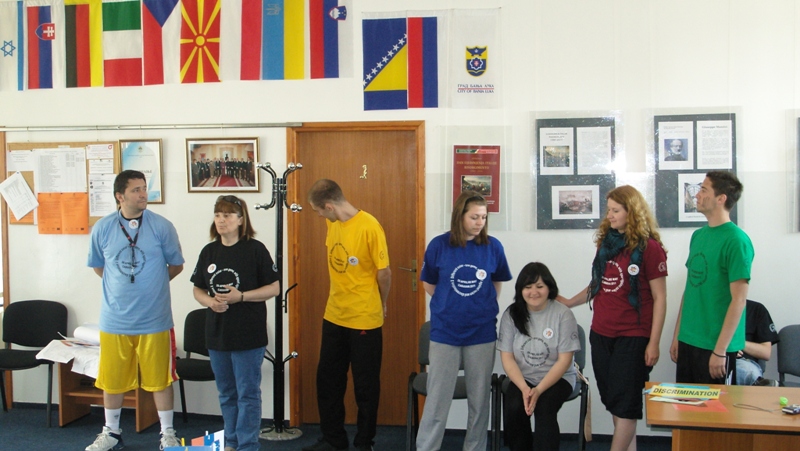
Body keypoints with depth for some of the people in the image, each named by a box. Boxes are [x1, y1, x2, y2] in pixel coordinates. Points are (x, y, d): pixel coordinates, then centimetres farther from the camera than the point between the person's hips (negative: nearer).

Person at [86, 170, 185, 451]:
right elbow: (98, 267, 15)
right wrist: (124, 286, 12)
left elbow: (176, 266, 5)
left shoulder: (162, 226, -6)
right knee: (112, 380, 13)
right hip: (114, 319, 2)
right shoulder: (103, 228, 0)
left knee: (160, 379, 6)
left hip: (154, 319, -2)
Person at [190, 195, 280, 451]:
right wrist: (209, 301, -11)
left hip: (248, 335, -5)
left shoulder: (255, 250, -8)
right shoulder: (209, 252, 7)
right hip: (217, 334, 5)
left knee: (248, 394, 1)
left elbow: (274, 288, -8)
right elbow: (197, 289, 12)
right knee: (226, 394, 17)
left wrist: (241, 296, -19)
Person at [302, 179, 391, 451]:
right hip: (334, 316, 7)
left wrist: (381, 304, 2)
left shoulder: (370, 227, -19)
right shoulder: (332, 224, 2)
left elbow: (384, 271, -12)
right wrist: (341, 298, 14)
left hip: (364, 319, -7)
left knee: (366, 385, 7)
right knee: (327, 379, 14)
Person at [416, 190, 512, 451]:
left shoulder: (493, 247, -4)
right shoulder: (439, 245, -6)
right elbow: (429, 284, 6)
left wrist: (484, 308, 5)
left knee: (479, 400, 11)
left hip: (482, 333, 1)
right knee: (437, 400, 5)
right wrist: (450, 307, 5)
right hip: (445, 333, -1)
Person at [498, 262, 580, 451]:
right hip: (522, 379, 2)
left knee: (544, 409, -30)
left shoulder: (563, 314, -10)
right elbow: (507, 357, -3)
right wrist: (524, 388, -20)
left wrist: (539, 390, -21)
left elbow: (564, 360, -11)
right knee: (513, 409, -26)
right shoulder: (511, 314, -3)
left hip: (557, 378, -2)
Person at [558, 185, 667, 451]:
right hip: (601, 333, 6)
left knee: (624, 403, -1)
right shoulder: (606, 242, 10)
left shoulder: (649, 247, -8)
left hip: (633, 336, -6)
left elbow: (659, 297, -8)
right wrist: (569, 302, 9)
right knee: (612, 400, 11)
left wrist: (653, 342, -12)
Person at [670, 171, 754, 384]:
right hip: (688, 341, 7)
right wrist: (677, 335, 13)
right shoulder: (698, 235, 9)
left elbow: (738, 300, -16)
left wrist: (720, 350, -17)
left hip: (716, 345, -7)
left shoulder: (736, 240, -14)